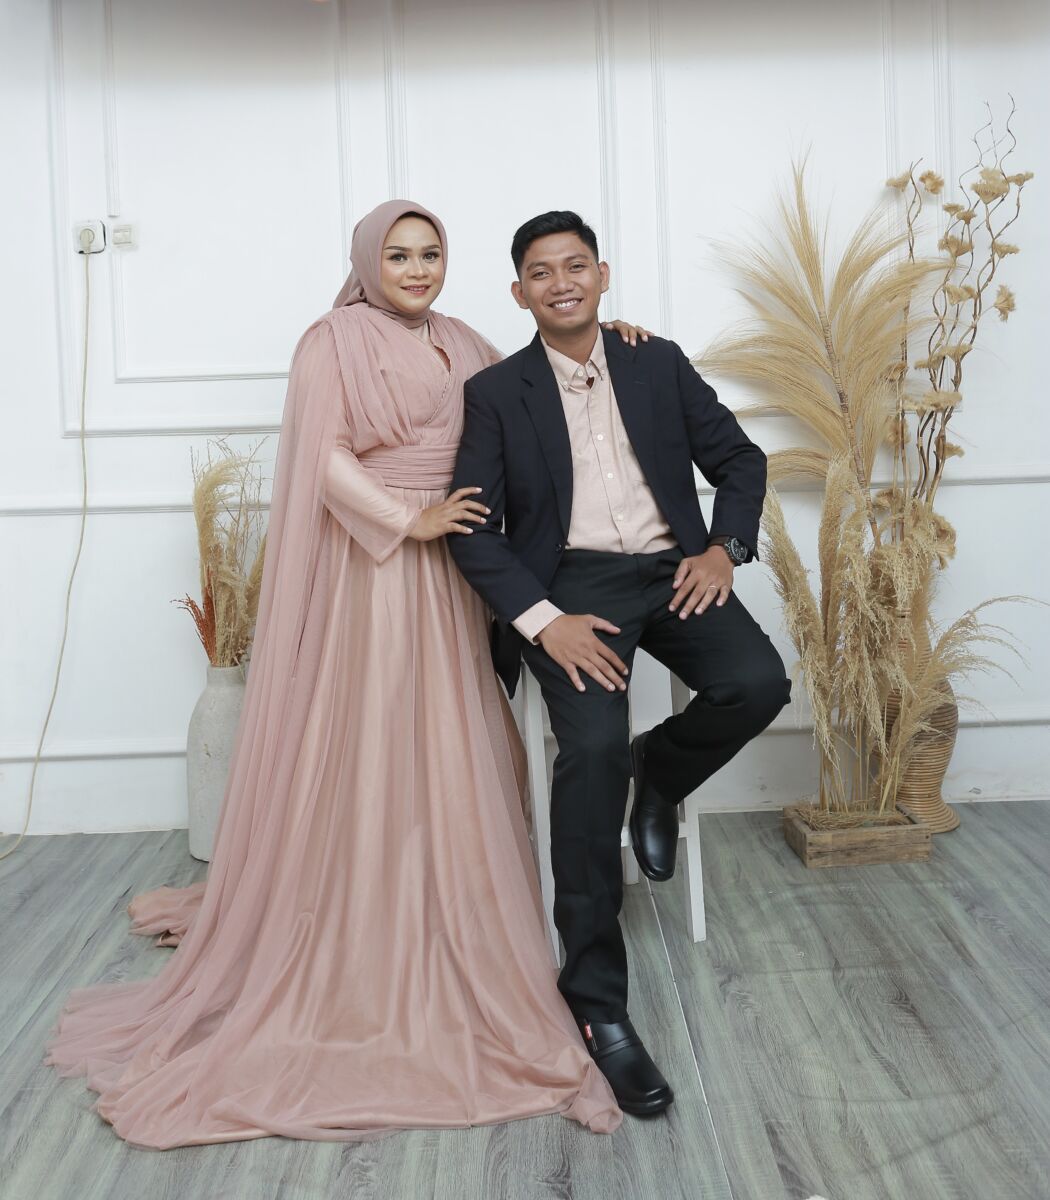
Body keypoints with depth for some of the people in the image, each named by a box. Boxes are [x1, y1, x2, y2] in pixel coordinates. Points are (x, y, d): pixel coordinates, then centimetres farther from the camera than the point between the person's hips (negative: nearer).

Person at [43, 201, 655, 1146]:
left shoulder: (458, 344, 16)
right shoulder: (334, 342, -3)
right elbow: (326, 460, -11)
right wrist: (409, 520, -16)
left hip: (444, 572, 6)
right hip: (363, 569, -6)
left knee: (449, 749, 10)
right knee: (359, 749, -1)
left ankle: (448, 937, 25)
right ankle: (351, 943, 13)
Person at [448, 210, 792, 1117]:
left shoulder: (659, 363, 12)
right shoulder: (496, 392, 4)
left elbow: (739, 458, 16)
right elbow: (474, 528, -3)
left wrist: (725, 548, -3)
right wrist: (544, 621, -16)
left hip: (674, 572, 3)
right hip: (571, 586, -3)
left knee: (759, 682, -25)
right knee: (591, 749, -27)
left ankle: (658, 776, 11)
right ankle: (598, 1001, -15)